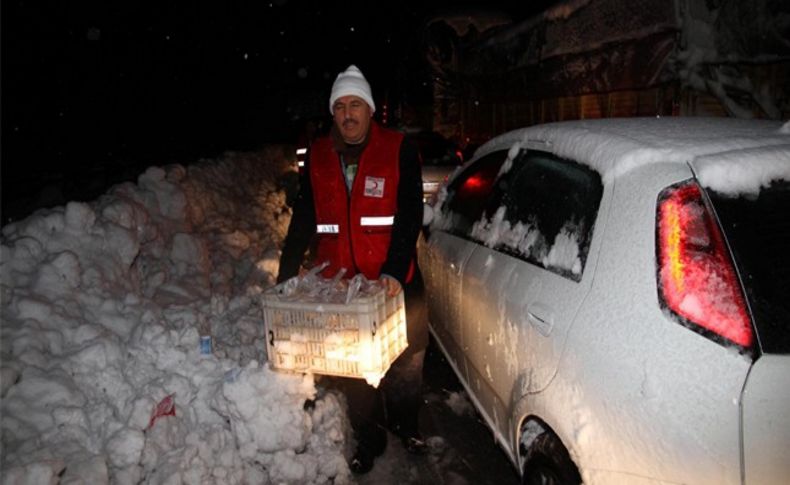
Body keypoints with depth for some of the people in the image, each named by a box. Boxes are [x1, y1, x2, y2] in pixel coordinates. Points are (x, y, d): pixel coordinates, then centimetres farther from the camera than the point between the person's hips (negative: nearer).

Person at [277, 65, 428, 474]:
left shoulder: (399, 151, -5)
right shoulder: (317, 156, 5)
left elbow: (409, 216, -11)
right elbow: (303, 219, 7)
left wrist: (394, 270, -23)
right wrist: (287, 274, 1)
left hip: (395, 282, -2)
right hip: (337, 283, 2)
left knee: (404, 361, 15)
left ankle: (405, 425, 40)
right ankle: (369, 439, 32)